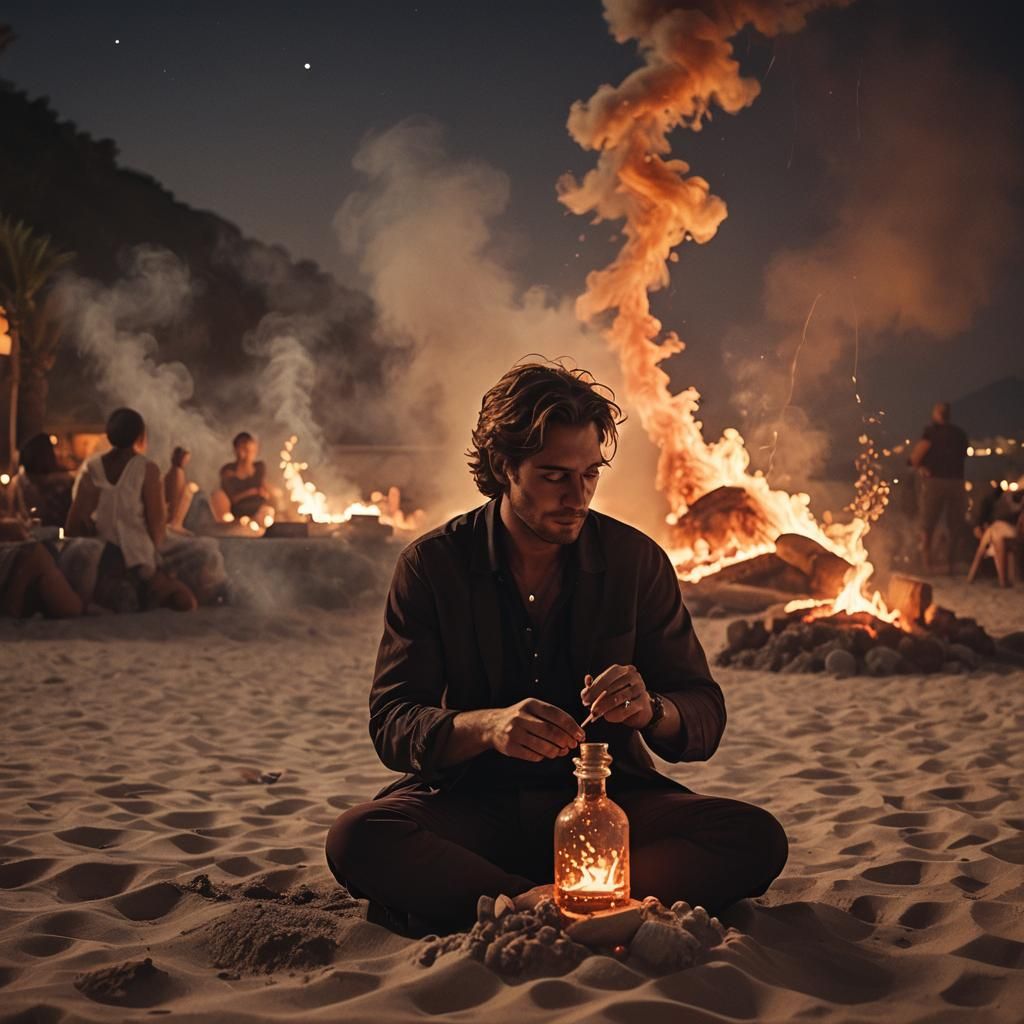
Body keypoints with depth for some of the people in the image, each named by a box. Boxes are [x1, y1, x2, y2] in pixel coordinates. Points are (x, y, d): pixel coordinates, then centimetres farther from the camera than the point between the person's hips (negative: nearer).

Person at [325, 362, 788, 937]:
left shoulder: (636, 561, -1)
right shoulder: (434, 564, -4)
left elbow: (704, 719, 1)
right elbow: (392, 725, -8)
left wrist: (648, 709, -24)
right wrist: (486, 726, -30)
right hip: (472, 802, -2)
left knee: (757, 839, -25)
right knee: (358, 840, -32)